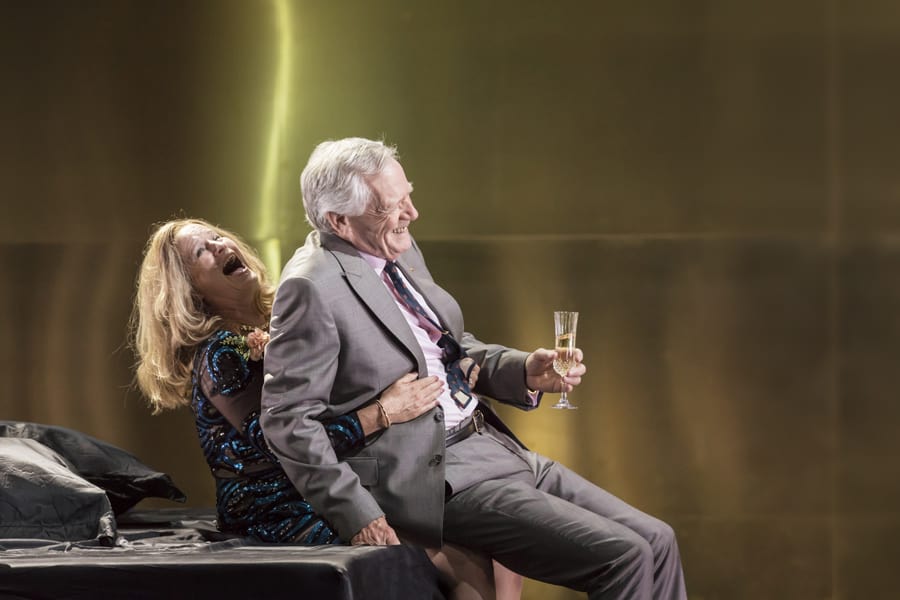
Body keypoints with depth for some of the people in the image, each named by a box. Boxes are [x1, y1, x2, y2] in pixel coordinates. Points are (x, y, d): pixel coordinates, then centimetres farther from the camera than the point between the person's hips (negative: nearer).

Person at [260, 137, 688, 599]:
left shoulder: (401, 250, 10)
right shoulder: (312, 288, -16)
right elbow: (287, 417, -17)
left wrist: (523, 372, 3)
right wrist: (357, 514, -20)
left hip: (497, 449, 9)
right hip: (436, 480, -9)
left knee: (656, 542, 3)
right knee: (622, 556, -17)